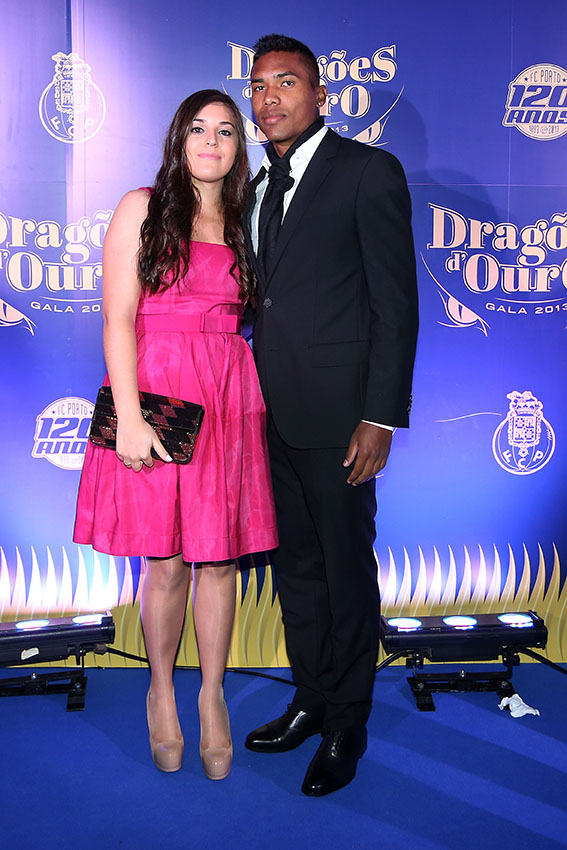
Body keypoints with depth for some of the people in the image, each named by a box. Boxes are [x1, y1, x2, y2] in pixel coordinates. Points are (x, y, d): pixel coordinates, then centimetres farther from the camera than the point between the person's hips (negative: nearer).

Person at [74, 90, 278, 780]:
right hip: (156, 396, -3)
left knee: (218, 557, 7)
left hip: (229, 401, 3)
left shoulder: (243, 225, 15)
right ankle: (161, 692, 28)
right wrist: (128, 417, -14)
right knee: (166, 561, 4)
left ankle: (212, 696, 26)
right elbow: (118, 319, -4)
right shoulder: (142, 210, 4)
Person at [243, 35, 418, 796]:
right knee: (296, 567, 16)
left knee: (347, 571, 5)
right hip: (273, 416, 7)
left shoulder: (369, 171, -4)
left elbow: (396, 302, -10)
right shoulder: (257, 188, 17)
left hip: (337, 415, -6)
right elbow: (265, 299, 16)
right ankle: (311, 699, 34)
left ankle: (347, 724, 23)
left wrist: (381, 417, -16)